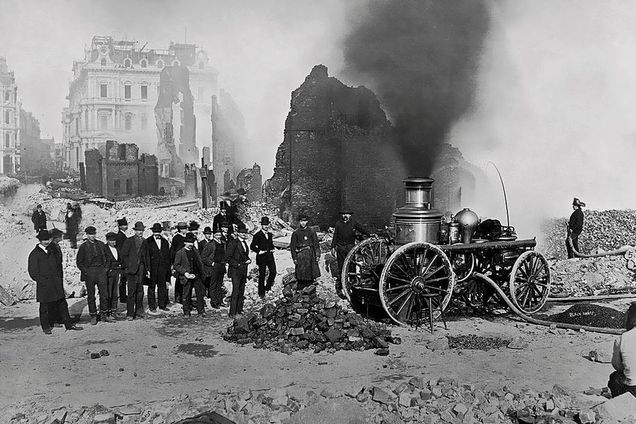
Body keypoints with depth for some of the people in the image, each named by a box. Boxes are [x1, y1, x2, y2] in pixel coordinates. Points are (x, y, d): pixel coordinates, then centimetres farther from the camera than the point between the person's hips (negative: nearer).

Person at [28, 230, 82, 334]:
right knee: (45, 306, 5)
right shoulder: (34, 254, -5)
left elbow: (59, 265, 20)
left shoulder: (53, 250, 12)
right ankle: (45, 327, 17)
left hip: (57, 283, 5)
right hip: (44, 286, -5)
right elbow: (32, 271, -7)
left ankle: (68, 324, 12)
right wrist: (42, 281, -13)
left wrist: (60, 278, 10)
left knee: (62, 304, 7)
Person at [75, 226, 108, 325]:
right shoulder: (83, 247, -2)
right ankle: (93, 316, 12)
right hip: (89, 273, -3)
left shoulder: (101, 245, 9)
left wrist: (105, 268, 8)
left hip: (101, 271, 3)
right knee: (91, 296, 4)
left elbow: (106, 257, 19)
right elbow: (79, 262, 1)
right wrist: (85, 271, -7)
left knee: (104, 294, 1)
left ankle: (103, 315, 12)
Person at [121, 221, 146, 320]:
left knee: (140, 291, 7)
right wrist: (128, 266, -7)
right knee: (131, 292, -7)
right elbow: (124, 255, 0)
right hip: (132, 270, -4)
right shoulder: (129, 241, 0)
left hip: (141, 270, 4)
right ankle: (130, 314, -4)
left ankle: (139, 312, 16)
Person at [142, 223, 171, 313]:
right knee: (151, 288, 3)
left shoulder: (165, 242, 12)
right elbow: (145, 256, -5)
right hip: (152, 268, -3)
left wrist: (168, 268, 8)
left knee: (163, 287, 7)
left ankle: (162, 305, 17)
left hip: (162, 269, 3)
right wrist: (147, 269, -12)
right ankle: (152, 307, 8)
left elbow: (168, 257, 15)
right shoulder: (147, 242, -1)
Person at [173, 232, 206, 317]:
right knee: (186, 295, 3)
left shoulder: (195, 251, 13)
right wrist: (185, 273, -14)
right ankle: (186, 312, 14)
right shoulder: (180, 253, -1)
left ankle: (201, 311, 11)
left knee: (200, 293, 2)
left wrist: (200, 272, 7)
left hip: (197, 276, 4)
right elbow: (176, 265, -4)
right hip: (187, 277, -4)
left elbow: (200, 263, 19)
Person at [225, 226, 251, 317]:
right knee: (236, 291, -8)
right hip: (236, 271, -8)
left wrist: (248, 260, 5)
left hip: (243, 271, 8)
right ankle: (232, 312, -4)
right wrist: (237, 264, -17)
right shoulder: (233, 243, -12)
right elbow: (227, 258, -15)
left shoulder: (245, 243, 13)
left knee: (241, 291, 12)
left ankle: (239, 310, 21)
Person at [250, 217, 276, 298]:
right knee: (262, 275, 1)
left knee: (273, 272, -2)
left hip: (270, 257, 5)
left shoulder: (270, 234, 12)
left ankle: (267, 287, 19)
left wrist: (272, 249, 7)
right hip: (262, 257, -5)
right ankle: (261, 292, 13)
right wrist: (259, 251, -17)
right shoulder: (258, 235, -7)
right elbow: (252, 246, -6)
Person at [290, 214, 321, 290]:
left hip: (310, 254, 0)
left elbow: (316, 245, 5)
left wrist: (317, 255, -2)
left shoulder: (311, 232, 5)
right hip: (300, 255, 0)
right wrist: (294, 258, 2)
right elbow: (292, 246, 7)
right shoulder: (295, 233, 6)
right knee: (300, 272, -2)